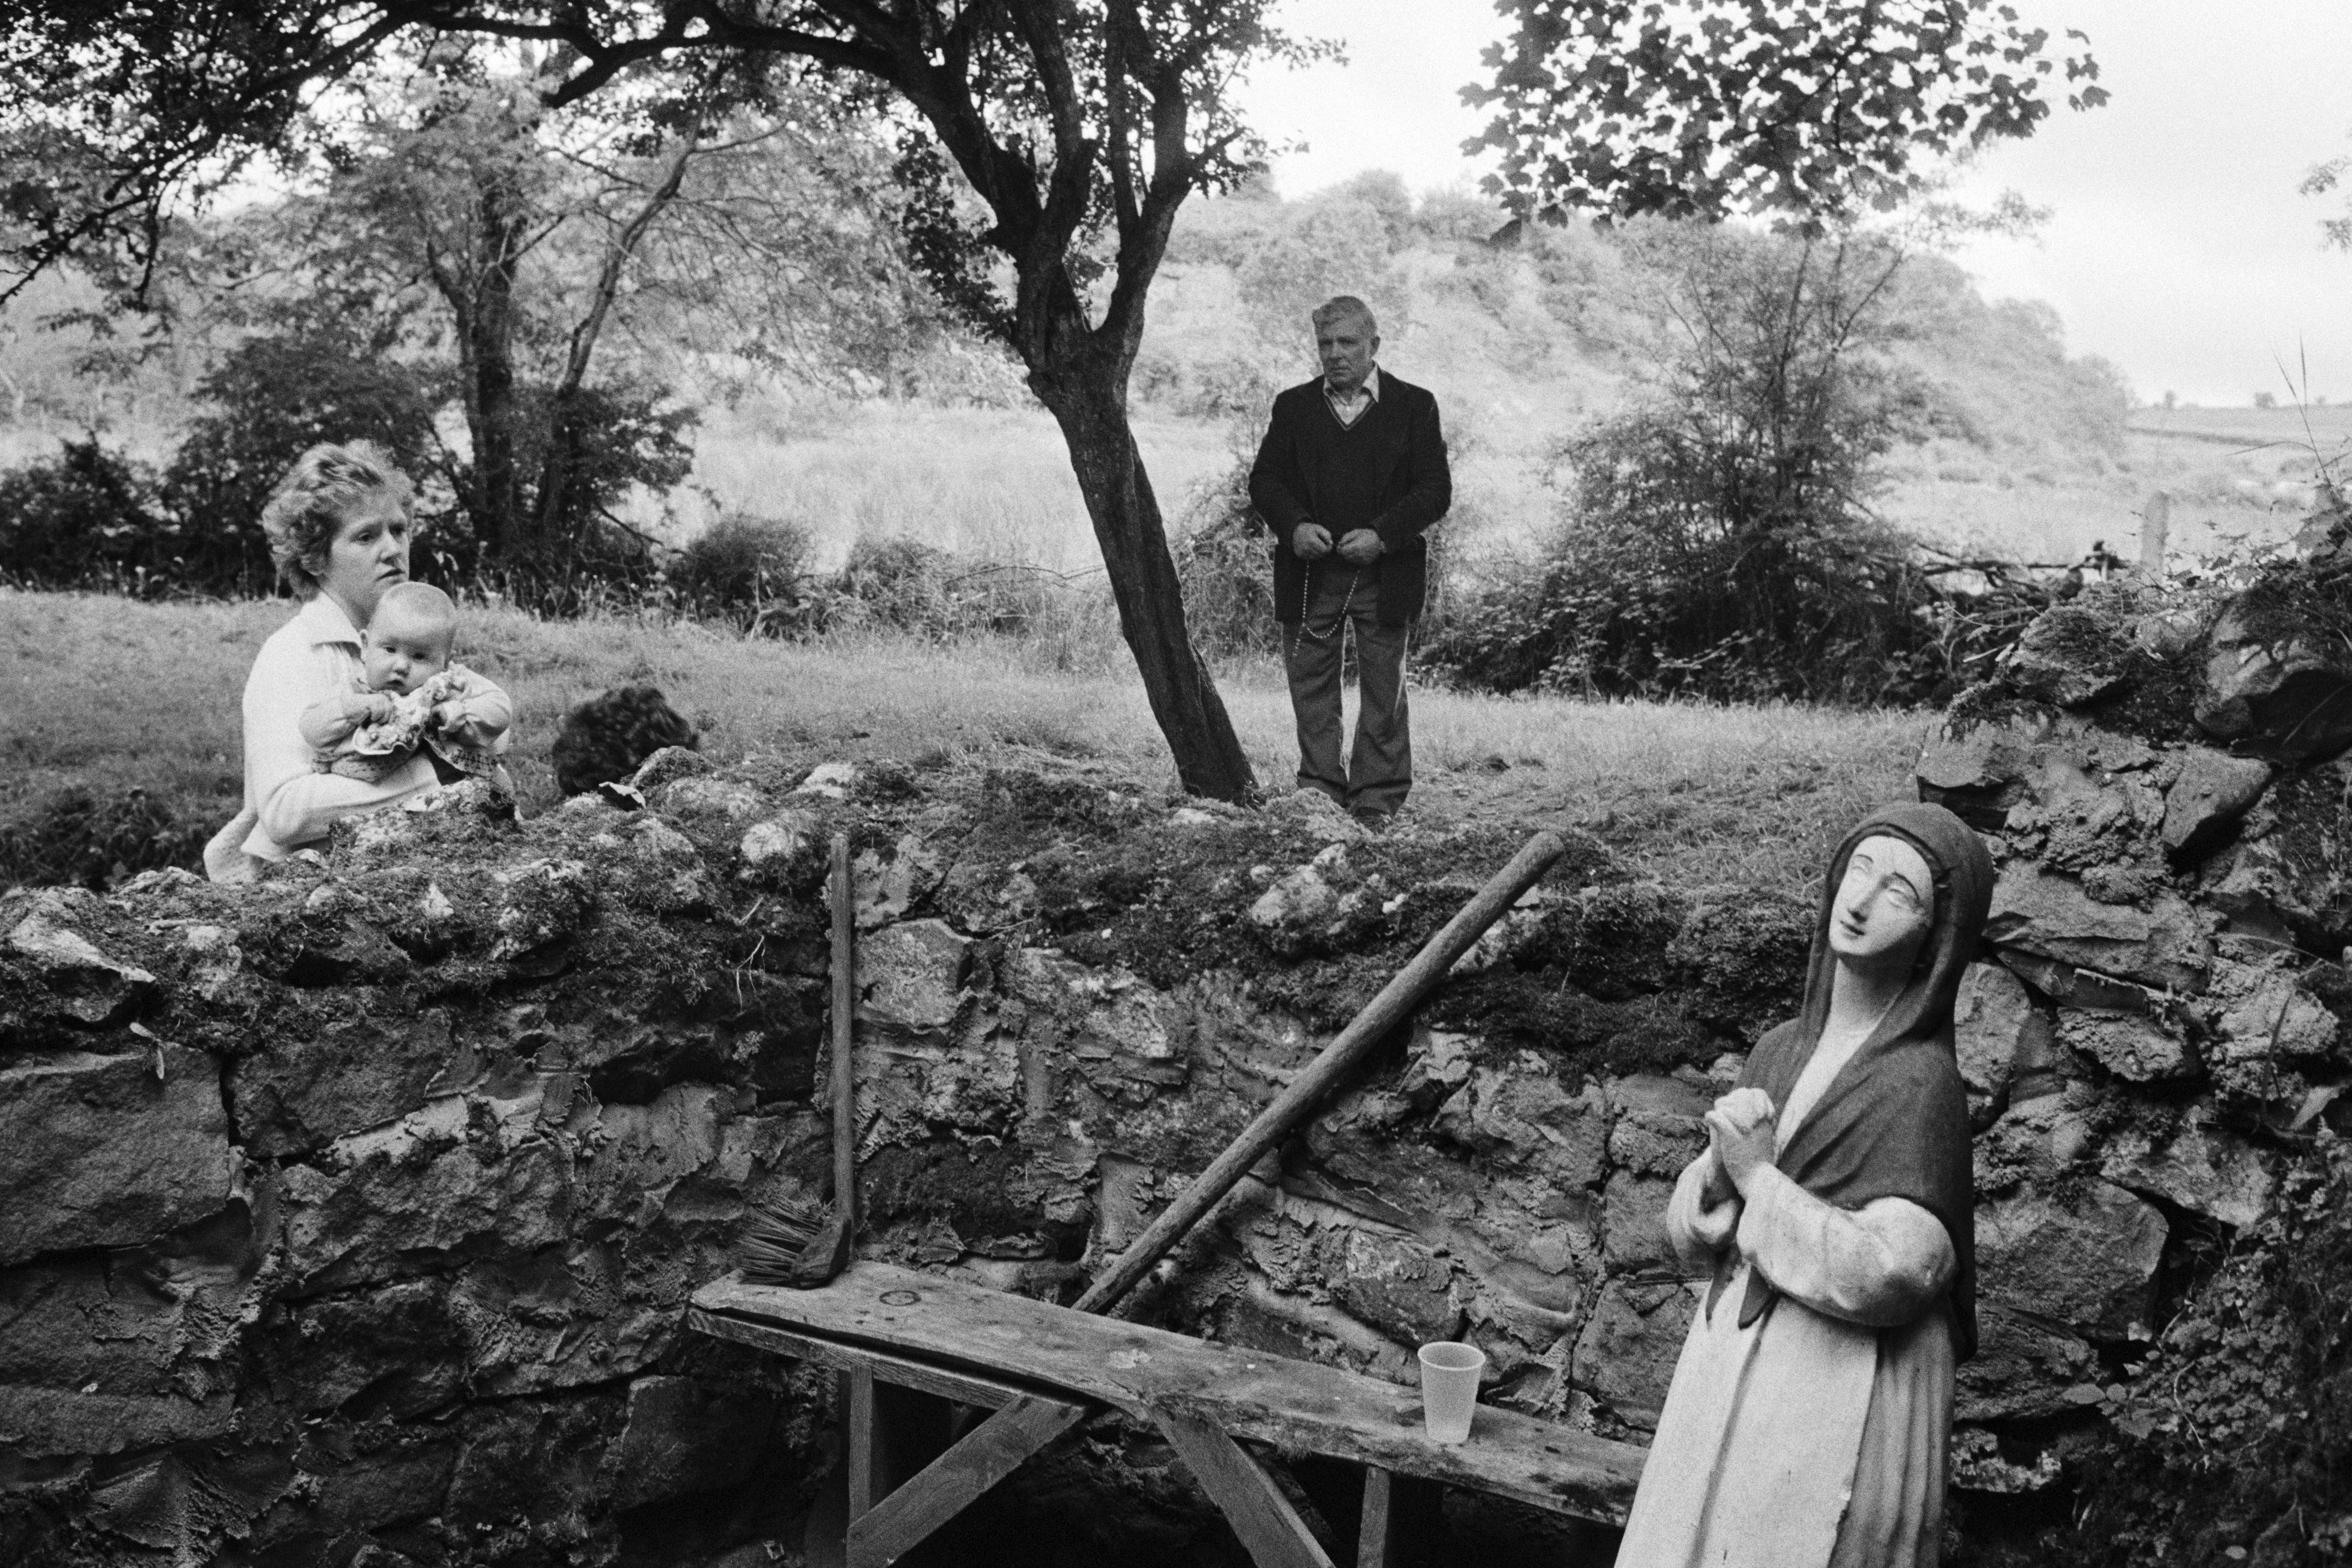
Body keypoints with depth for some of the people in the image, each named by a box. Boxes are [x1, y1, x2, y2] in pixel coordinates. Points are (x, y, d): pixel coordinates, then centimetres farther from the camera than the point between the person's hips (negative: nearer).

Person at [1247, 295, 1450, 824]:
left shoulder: (1414, 406, 5)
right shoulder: (1293, 407, 11)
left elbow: (1436, 489, -1)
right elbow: (1264, 479, 8)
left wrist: (1383, 535, -15)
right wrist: (1295, 525, -12)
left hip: (1385, 574, -2)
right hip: (1310, 573, 2)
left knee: (1384, 691, 3)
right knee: (1310, 687, 2)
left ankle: (1377, 802, 10)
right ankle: (1319, 793, 10)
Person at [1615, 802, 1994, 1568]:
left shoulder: (1919, 1083, -13)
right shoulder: (1781, 1051, 6)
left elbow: (1886, 1273, -22)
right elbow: (1692, 1235, 9)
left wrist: (1759, 1178, -14)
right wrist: (1720, 1169, -12)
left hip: (1841, 1396, -6)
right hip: (1728, 1366, 6)